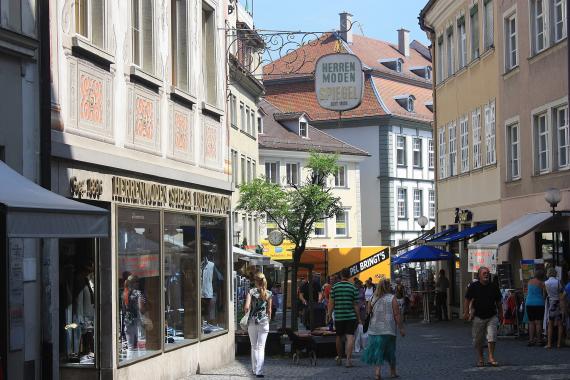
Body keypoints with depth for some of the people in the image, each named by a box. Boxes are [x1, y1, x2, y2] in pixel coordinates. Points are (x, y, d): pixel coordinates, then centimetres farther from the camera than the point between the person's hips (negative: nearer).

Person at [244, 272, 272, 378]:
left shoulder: (251, 291, -6)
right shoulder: (268, 293, 1)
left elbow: (246, 307, -14)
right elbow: (269, 310, 6)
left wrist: (246, 312, 8)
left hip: (252, 321, 0)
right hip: (264, 322, 0)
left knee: (254, 347, 13)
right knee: (261, 347, 0)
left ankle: (254, 369, 20)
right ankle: (259, 371, -8)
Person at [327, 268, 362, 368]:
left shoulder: (334, 287, -2)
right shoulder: (353, 288, -3)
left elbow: (331, 303, -1)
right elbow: (356, 305, -1)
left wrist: (329, 314, 10)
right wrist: (359, 318, 6)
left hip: (338, 317, 1)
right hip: (351, 317, -1)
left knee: (339, 337, 15)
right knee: (350, 337, -4)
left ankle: (339, 358, 27)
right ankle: (348, 359, -16)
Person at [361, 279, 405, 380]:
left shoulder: (373, 299, 4)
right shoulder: (392, 298, -6)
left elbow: (368, 313, 9)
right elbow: (397, 315, -9)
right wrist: (401, 328, -4)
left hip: (374, 329, 2)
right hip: (388, 329, -2)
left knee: (377, 350, 4)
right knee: (390, 351, 12)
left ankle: (378, 371, -11)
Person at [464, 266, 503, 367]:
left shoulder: (493, 287, 5)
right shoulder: (473, 286, -2)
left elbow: (498, 302, 14)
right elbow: (467, 300, 3)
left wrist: (500, 313, 15)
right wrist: (466, 312, -3)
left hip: (492, 316, 1)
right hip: (478, 317, -1)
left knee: (492, 336, -13)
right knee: (478, 339, 5)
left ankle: (491, 357, -9)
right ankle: (480, 359, 18)